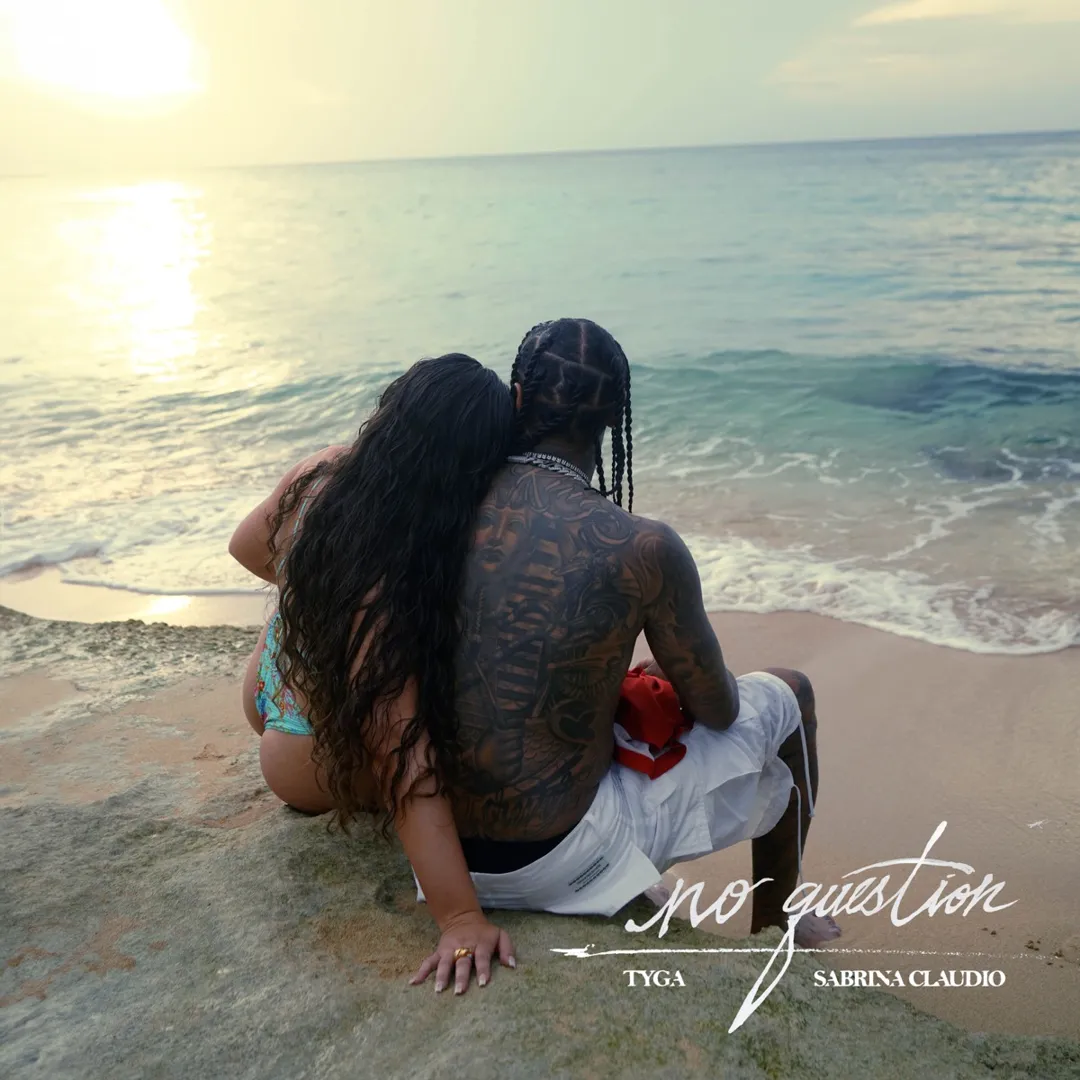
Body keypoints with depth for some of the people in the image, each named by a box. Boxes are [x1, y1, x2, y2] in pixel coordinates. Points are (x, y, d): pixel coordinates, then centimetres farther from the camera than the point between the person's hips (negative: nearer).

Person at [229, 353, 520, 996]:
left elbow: (249, 547, 2)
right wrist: (460, 917, -38)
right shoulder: (386, 587, -41)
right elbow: (403, 762, -42)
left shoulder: (326, 469, -19)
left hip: (269, 690, 7)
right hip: (316, 762, -7)